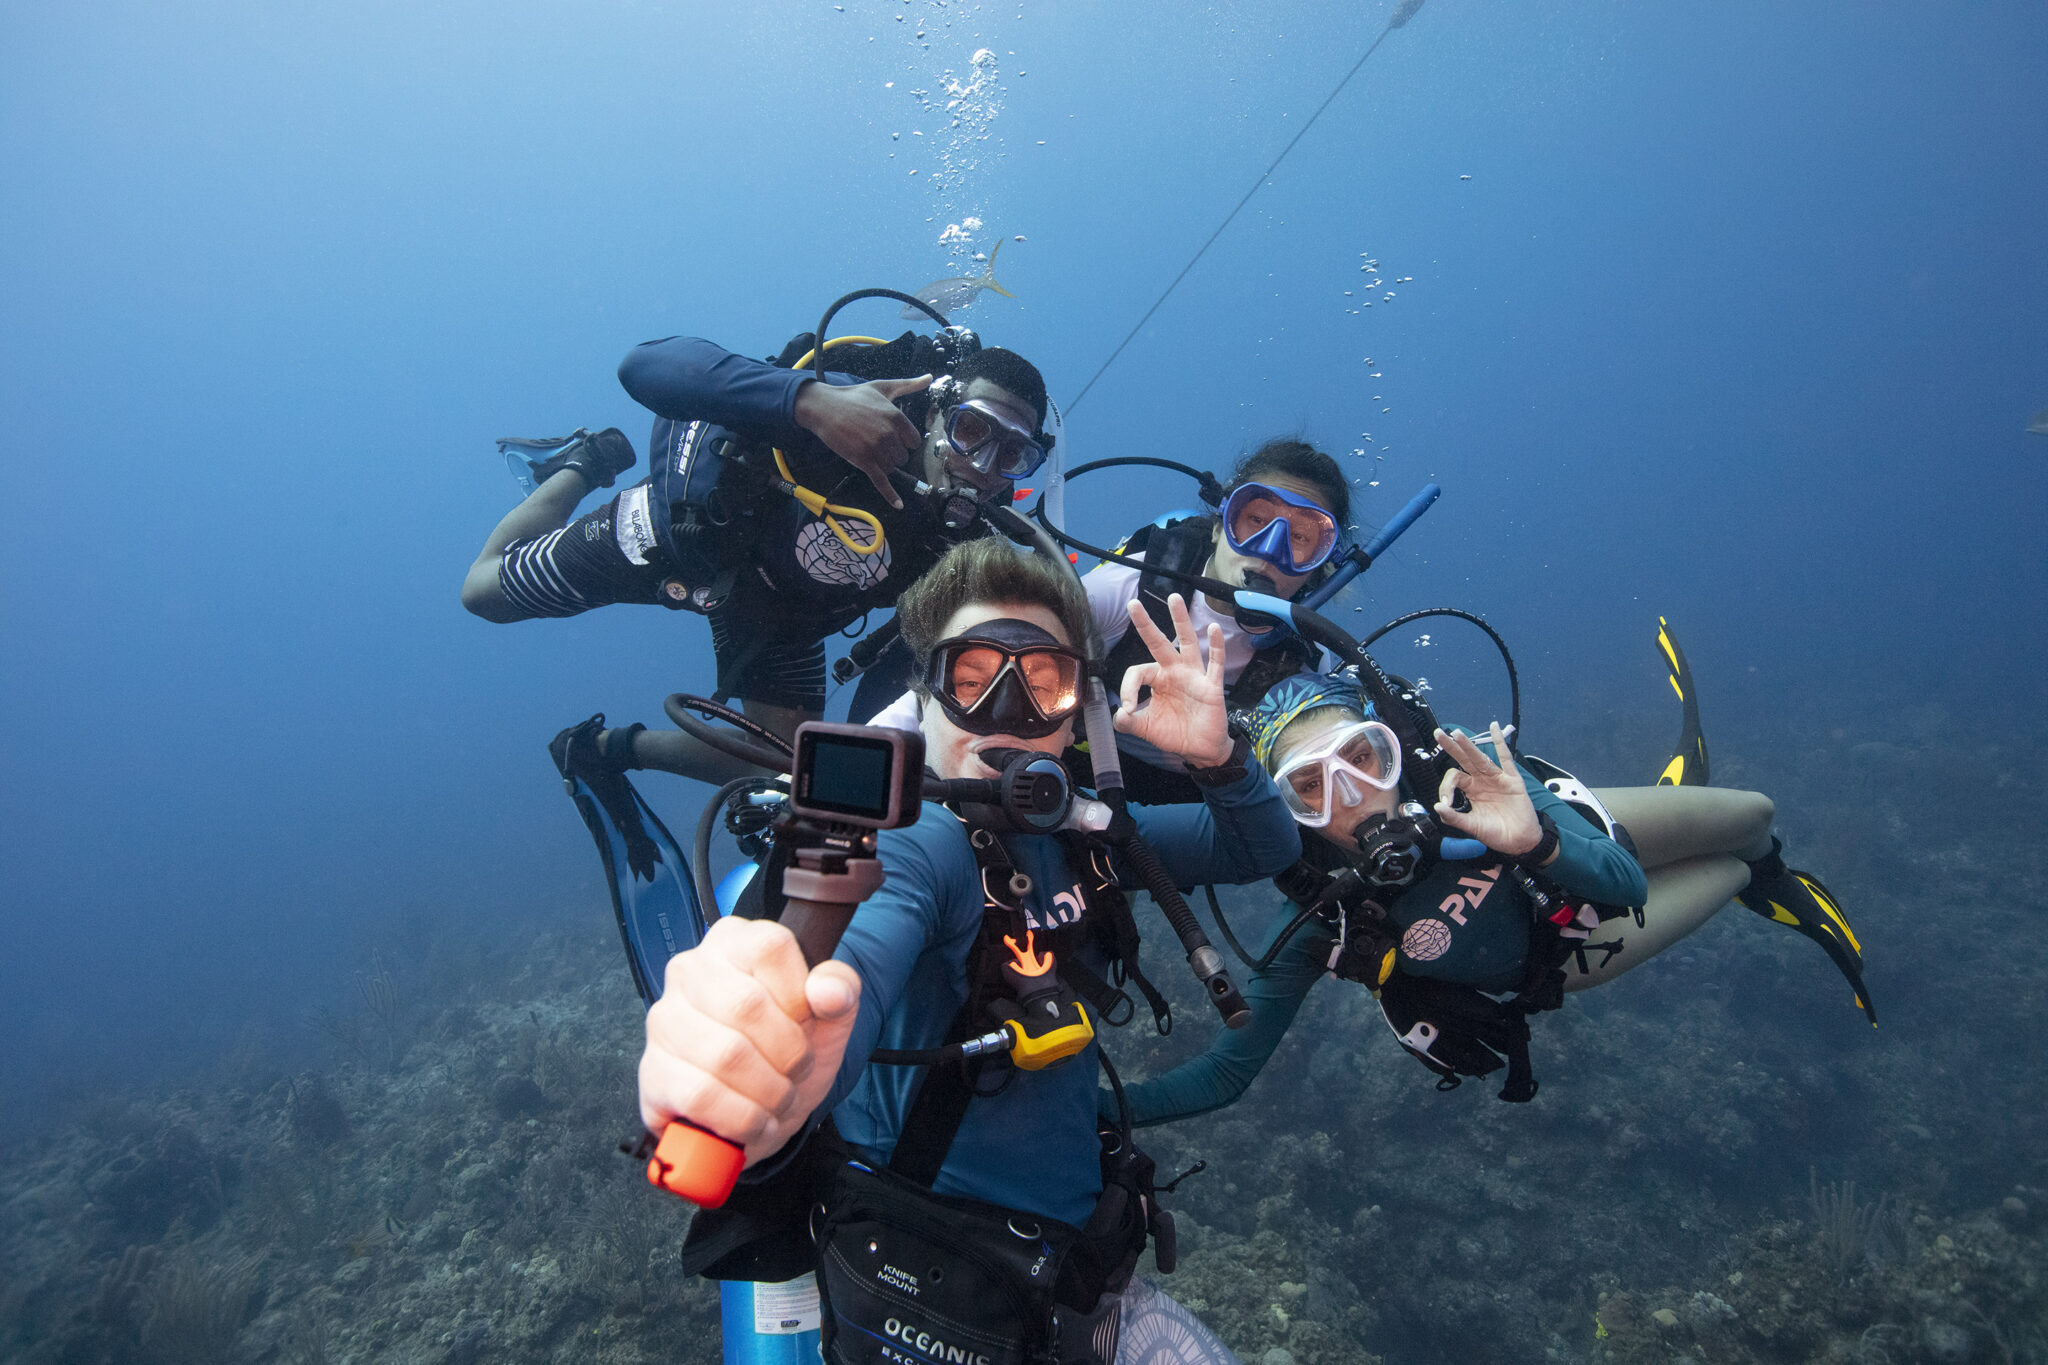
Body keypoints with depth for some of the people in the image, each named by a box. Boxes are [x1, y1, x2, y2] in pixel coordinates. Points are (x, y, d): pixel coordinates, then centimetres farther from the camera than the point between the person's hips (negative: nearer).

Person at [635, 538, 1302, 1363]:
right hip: (925, 1289, -6)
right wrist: (762, 1106, -65)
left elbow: (1264, 852, 5)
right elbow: (856, 972, -42)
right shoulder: (909, 845, -21)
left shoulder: (1081, 832, 0)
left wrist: (1217, 758, -17)